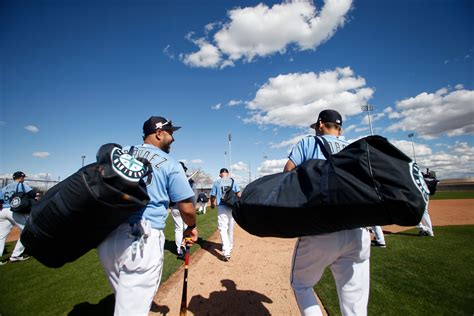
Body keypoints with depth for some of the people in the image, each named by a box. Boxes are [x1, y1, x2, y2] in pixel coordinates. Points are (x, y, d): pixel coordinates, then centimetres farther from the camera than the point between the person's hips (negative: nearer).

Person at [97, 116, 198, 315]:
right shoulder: (169, 163, -4)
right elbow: (186, 208, -6)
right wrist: (191, 228, 14)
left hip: (106, 238, 6)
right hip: (141, 241, -6)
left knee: (124, 299, 27)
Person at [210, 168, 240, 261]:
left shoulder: (216, 182, 0)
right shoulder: (233, 181, 4)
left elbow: (213, 196, 2)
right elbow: (238, 193, -3)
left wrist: (212, 204, 21)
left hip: (222, 208, -3)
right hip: (232, 207, 3)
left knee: (223, 229, -4)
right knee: (230, 228, 18)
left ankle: (226, 252, -15)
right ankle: (230, 247, 35)